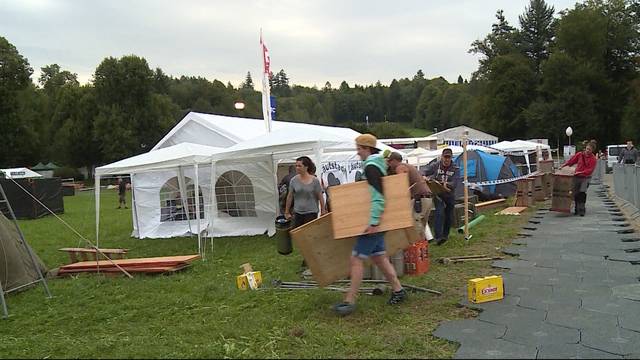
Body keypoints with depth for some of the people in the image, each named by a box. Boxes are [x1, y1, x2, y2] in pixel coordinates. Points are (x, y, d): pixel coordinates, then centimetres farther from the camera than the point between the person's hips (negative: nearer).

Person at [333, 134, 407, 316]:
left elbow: (379, 197, -24)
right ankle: (398, 290, 24)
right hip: (375, 221, 11)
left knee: (356, 259, -8)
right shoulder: (378, 165, 16)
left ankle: (349, 301, -4)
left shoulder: (371, 167, -16)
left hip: (372, 223, -11)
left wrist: (373, 222, -28)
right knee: (379, 257, 16)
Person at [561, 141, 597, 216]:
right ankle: (577, 209, 19)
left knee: (582, 192, -19)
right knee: (576, 194, 6)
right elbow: (571, 160, 10)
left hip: (585, 177, -3)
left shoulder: (593, 159, -8)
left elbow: (590, 170, -13)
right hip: (577, 177, 4)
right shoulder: (580, 154, 2)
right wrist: (563, 166, 7)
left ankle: (582, 210, -13)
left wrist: (580, 172, -22)